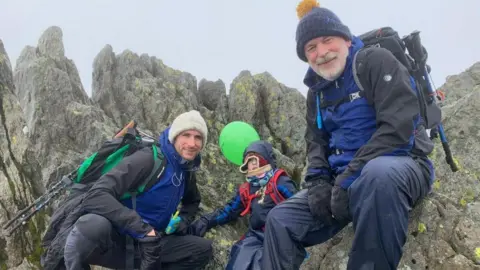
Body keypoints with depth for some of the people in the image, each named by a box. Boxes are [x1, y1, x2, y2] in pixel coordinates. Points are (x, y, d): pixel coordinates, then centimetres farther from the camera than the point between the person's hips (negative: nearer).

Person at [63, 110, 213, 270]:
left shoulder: (187, 171, 4)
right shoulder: (148, 159, -18)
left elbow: (192, 201, 28)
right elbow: (95, 196, -30)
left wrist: (184, 220, 5)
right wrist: (144, 230, -35)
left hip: (146, 246, 7)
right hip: (115, 240, -7)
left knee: (204, 249, -6)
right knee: (94, 225, -39)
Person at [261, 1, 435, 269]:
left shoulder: (377, 61, -8)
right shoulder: (317, 90, 13)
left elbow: (398, 128, -19)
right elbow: (316, 142, 16)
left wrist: (349, 179, -21)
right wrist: (317, 181, -6)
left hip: (401, 166, -6)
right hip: (342, 180, 6)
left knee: (378, 173, -42)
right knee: (280, 220, -6)